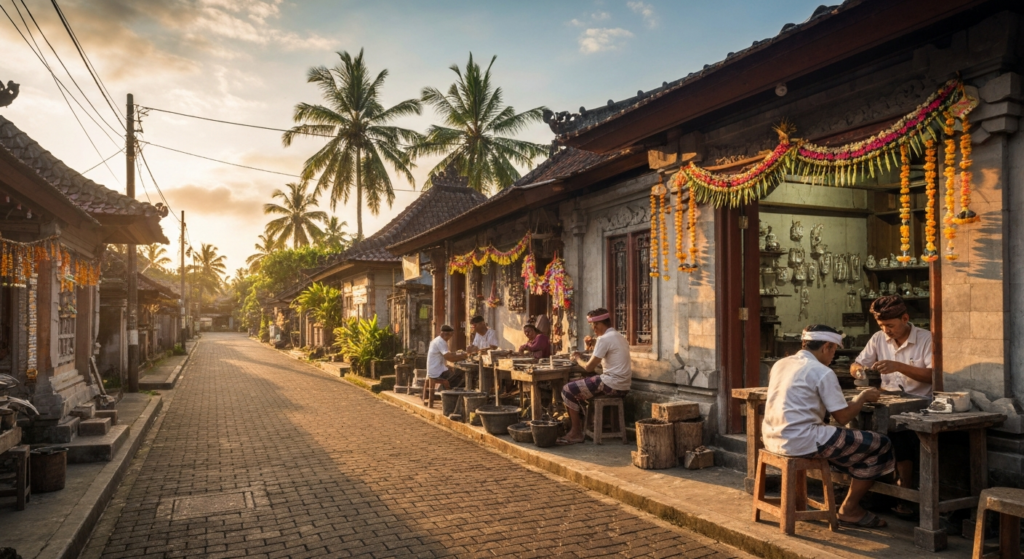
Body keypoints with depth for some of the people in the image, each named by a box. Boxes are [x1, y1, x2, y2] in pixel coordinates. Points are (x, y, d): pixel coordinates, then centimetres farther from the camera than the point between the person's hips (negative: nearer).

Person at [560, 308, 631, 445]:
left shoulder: (604, 339, -14)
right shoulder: (620, 337, 15)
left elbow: (589, 367, -11)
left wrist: (578, 359, 6)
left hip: (611, 385, -10)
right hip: (623, 387, 10)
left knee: (568, 390, -2)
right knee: (579, 388, 24)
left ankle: (577, 433, 2)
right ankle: (584, 424, 21)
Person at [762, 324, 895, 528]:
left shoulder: (780, 364, 12)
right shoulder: (822, 372, -10)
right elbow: (843, 416, -7)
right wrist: (863, 397, 11)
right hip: (802, 442, -9)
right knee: (880, 445, 5)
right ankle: (849, 509, 14)